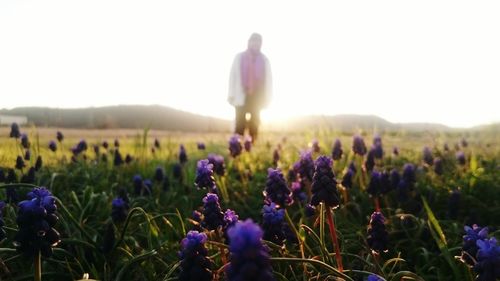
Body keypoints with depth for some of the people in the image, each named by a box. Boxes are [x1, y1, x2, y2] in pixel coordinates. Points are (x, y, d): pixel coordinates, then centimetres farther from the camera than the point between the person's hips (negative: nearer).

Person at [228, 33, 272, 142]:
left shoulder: (264, 60, 7)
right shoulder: (239, 57, 4)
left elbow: (268, 78, 6)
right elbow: (233, 76, 2)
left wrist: (267, 96, 1)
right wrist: (231, 95, -4)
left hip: (257, 96, 2)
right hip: (242, 96, -2)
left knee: (254, 124, 6)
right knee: (240, 124, -4)